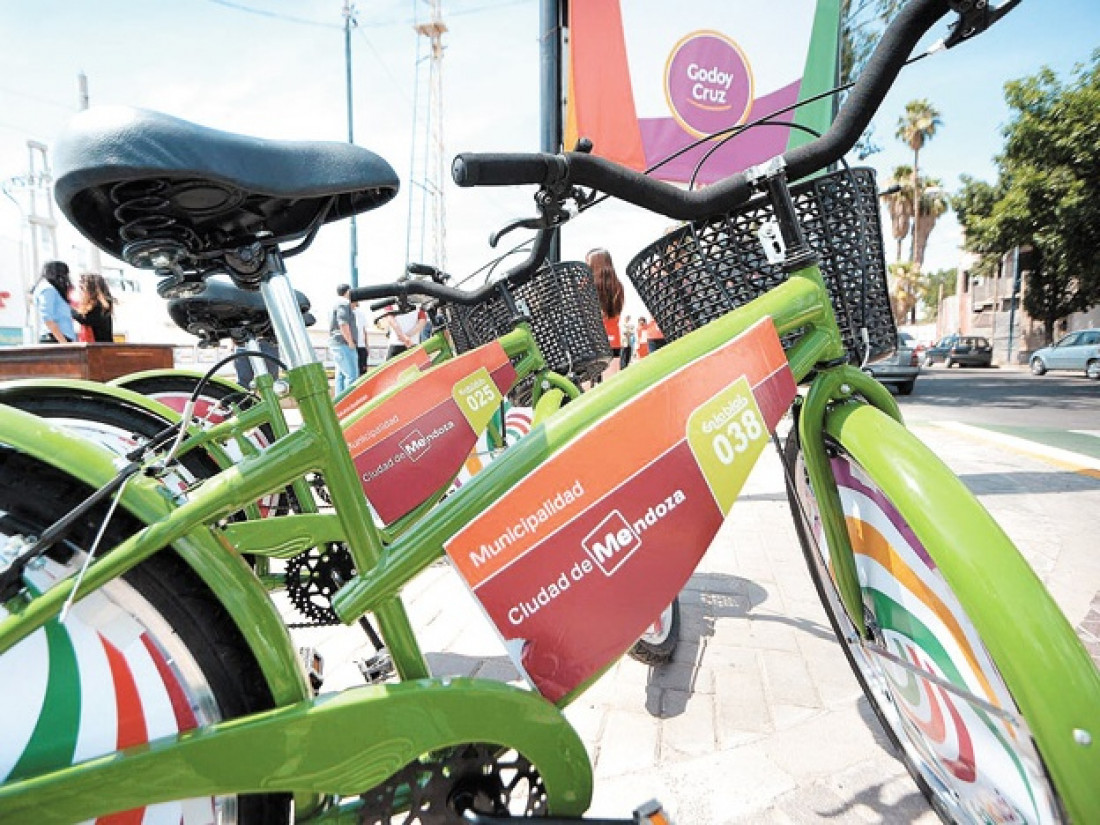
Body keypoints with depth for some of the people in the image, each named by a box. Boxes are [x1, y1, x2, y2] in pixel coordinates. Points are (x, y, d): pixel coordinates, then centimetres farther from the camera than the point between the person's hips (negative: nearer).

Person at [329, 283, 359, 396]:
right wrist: (350, 342, -14)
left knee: (341, 376, 9)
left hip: (337, 345, 11)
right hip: (343, 345, -11)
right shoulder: (344, 303, -9)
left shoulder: (337, 303, 23)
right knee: (352, 375, -15)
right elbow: (343, 324, -20)